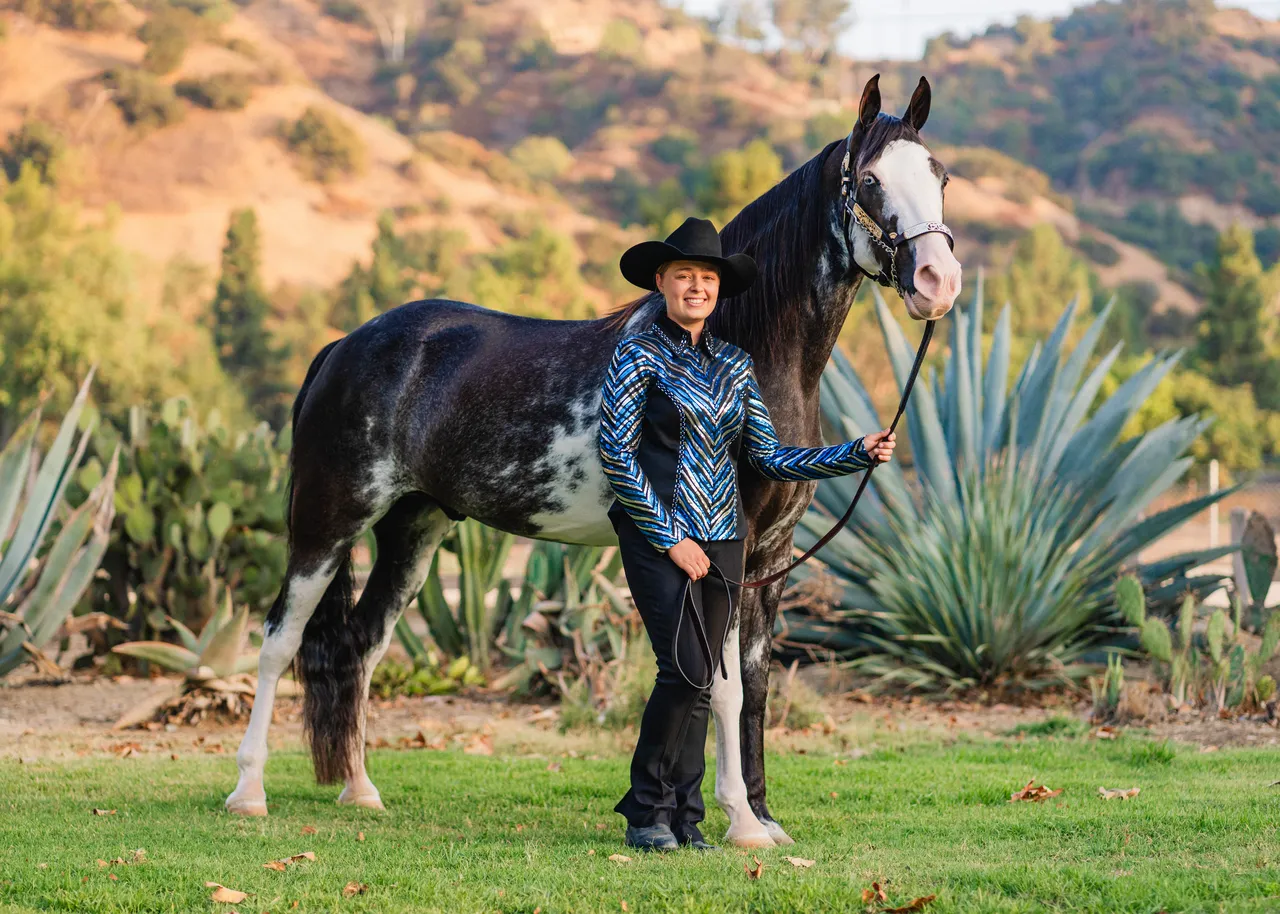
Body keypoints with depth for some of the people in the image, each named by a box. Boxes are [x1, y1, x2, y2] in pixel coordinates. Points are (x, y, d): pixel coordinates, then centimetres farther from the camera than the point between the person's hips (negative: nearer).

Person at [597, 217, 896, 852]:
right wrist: (670, 537, -12)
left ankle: (682, 818, 13)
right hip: (658, 536, -5)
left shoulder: (734, 365, 12)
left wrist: (858, 454, 3)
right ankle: (647, 814, -2)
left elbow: (769, 458, 12)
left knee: (698, 683, 6)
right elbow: (615, 453, -9)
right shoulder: (638, 355, -4)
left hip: (721, 538, 5)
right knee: (686, 671, -15)